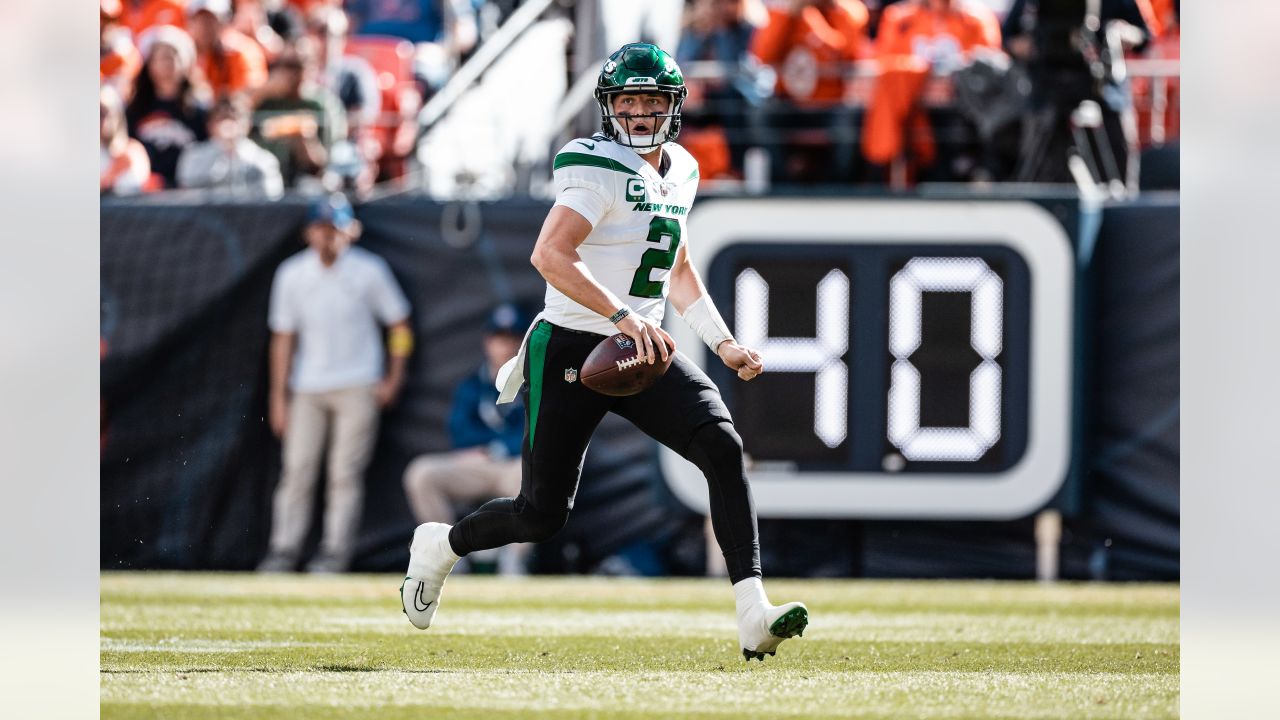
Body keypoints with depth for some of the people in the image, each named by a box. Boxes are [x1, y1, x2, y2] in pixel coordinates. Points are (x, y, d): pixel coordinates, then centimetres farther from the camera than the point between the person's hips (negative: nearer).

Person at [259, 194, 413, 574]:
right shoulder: (292, 274, 2)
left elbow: (399, 323, 4)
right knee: (297, 471, -3)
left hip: (358, 387, -2)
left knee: (345, 472, -5)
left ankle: (336, 550, -1)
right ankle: (285, 549, 1)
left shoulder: (369, 271, -4)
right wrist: (279, 397, 4)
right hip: (307, 390, 2)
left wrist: (394, 378, -2)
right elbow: (283, 337, 6)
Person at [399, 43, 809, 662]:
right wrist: (623, 317, -37)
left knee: (722, 446, -18)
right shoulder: (600, 169, -15)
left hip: (646, 352, 6)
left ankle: (754, 617, -24)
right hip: (571, 352, -6)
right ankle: (440, 544, 34)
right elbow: (549, 255, -29)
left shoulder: (680, 172, 12)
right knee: (542, 514, 0)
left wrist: (723, 343, 16)